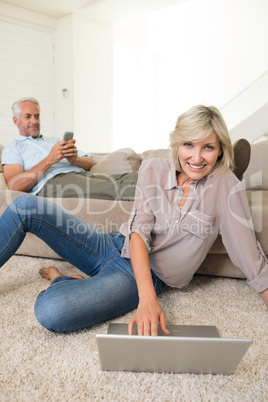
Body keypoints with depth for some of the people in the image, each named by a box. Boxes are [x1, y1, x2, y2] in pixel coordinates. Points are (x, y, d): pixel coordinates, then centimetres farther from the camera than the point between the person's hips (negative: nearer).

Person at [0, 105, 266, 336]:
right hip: (115, 246, 4)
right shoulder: (153, 169, -6)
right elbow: (139, 231, -15)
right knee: (26, 206, -10)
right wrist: (148, 299, -29)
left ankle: (61, 281, 4)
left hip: (140, 274, -3)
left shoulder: (226, 186, -14)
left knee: (52, 311, -30)